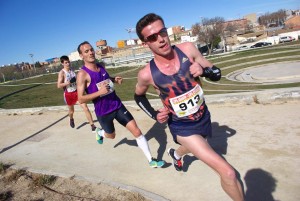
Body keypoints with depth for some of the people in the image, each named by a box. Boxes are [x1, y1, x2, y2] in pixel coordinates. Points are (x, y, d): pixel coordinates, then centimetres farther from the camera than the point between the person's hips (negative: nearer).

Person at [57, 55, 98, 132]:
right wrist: (68, 82, -33)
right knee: (71, 110, 18)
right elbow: (59, 86, -21)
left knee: (85, 108, -9)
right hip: (68, 94, -3)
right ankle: (71, 119, 55)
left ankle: (92, 126, -7)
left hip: (77, 91, 3)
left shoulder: (72, 69, 3)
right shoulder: (62, 72, -14)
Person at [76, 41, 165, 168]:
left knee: (137, 131, -2)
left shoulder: (101, 67, 3)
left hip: (117, 105, 4)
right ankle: (100, 133, 56)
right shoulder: (83, 74, -16)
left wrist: (114, 79, 2)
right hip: (103, 112, -4)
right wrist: (100, 92, -29)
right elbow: (81, 99, -18)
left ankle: (151, 161, 8)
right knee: (111, 135, 19)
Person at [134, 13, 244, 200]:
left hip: (204, 117, 5)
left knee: (195, 148, 37)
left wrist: (203, 70, -25)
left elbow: (217, 74, -5)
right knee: (228, 173, -16)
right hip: (182, 127, -4)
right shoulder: (147, 74, -21)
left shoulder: (188, 49, -16)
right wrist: (154, 115, -10)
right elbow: (139, 96, 2)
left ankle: (175, 154, 71)